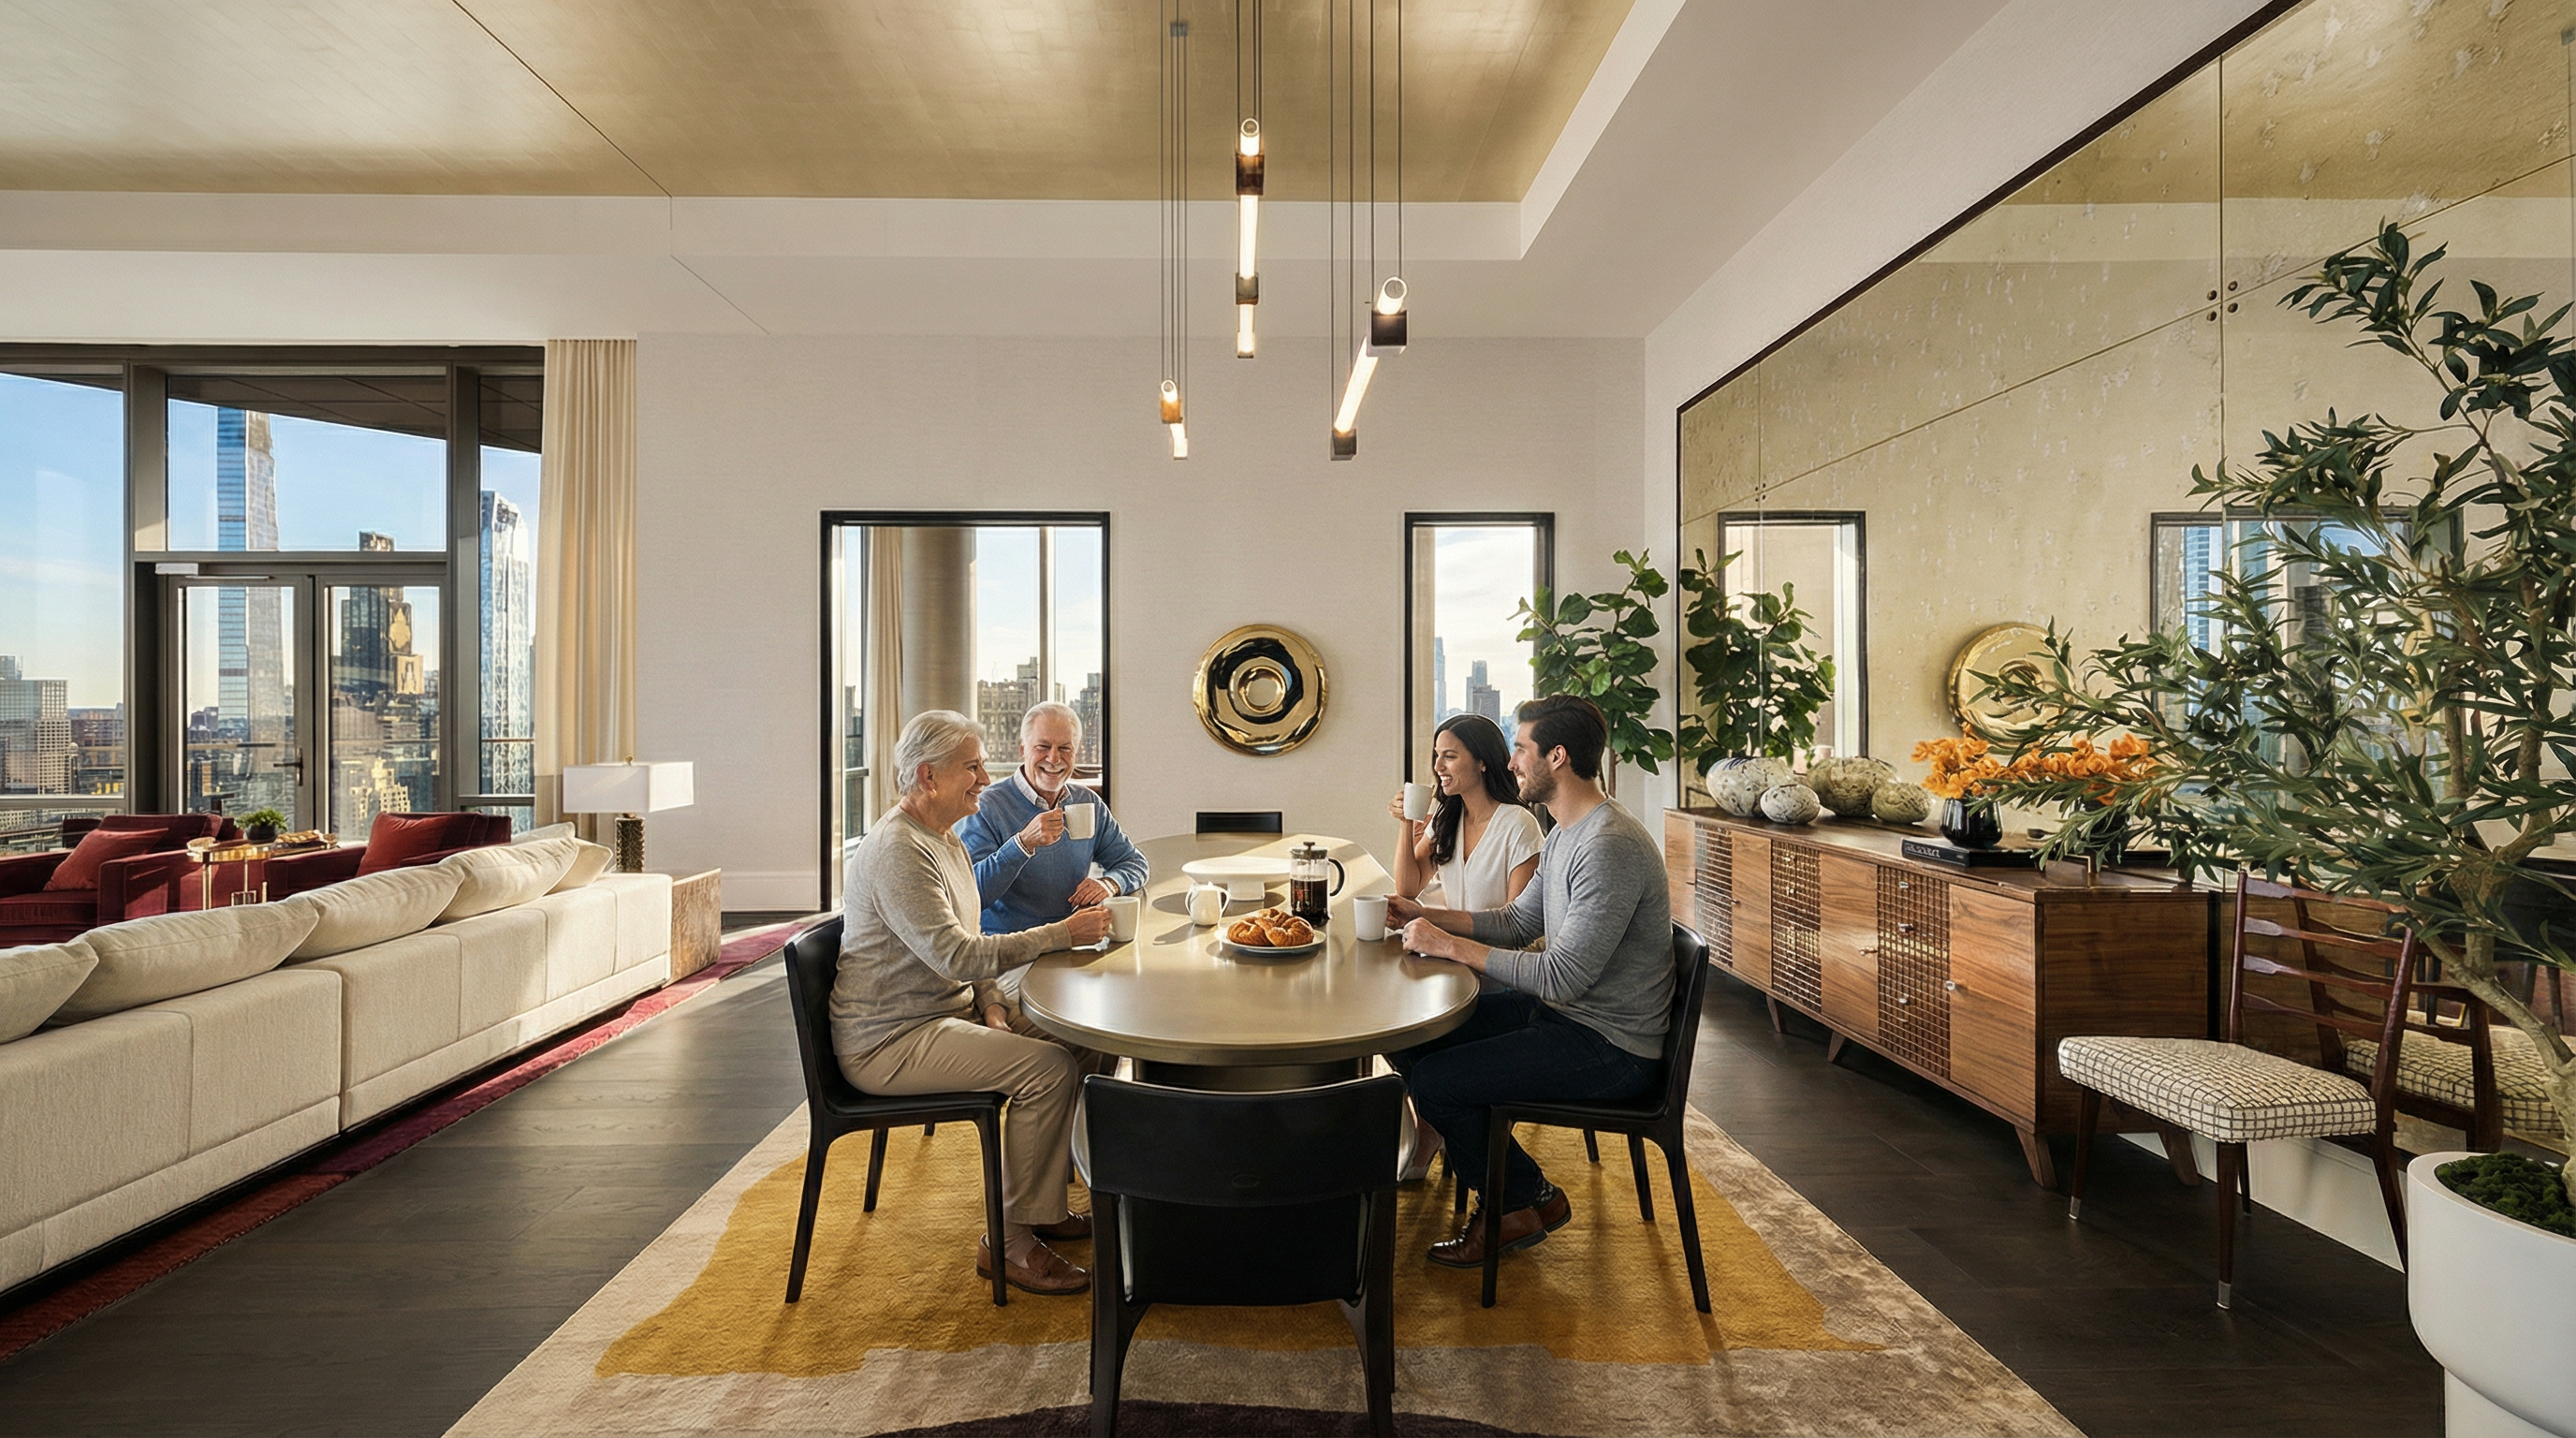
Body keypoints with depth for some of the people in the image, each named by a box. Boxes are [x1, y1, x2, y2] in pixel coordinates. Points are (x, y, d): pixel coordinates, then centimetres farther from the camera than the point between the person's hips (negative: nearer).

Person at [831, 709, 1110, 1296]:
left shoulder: (946, 841, 12)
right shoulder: (897, 851, -21)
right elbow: (954, 955, -28)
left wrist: (990, 1009, 2)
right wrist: (1061, 934, -25)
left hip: (945, 1012, 10)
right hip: (889, 1040, -10)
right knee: (1048, 1068, -21)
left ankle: (1043, 1206, 12)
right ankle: (1008, 1241, -7)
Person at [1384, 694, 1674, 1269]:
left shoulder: (1611, 846, -26)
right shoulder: (1565, 833, 9)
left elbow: (1563, 977, -28)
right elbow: (1519, 921, 15)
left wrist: (1450, 945, -21)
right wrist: (1422, 914, 5)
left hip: (1610, 1048, -10)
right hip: (1563, 1012, 10)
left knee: (1432, 1082, -16)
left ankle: (1529, 1201, 10)